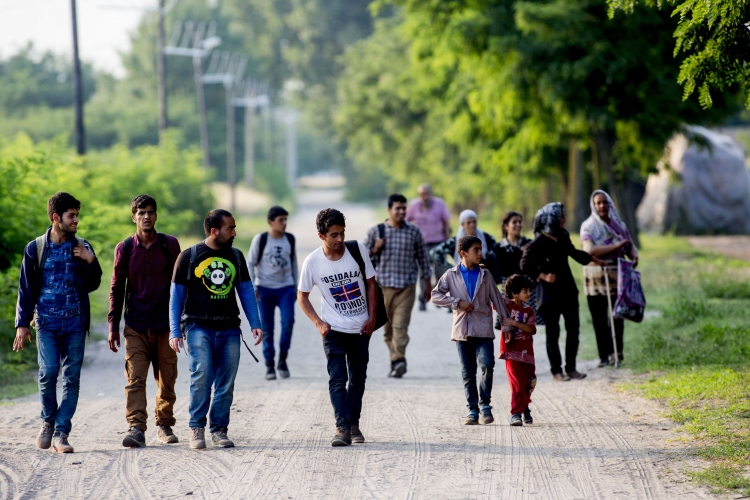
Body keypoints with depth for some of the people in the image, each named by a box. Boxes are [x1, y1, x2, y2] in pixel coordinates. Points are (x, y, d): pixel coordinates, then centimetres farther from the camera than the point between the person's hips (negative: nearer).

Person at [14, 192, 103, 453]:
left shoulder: (82, 248, 9)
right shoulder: (35, 249, 5)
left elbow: (91, 285, 14)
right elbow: (26, 289, 7)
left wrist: (91, 262, -4)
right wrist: (22, 324, 1)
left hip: (75, 322, 2)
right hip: (47, 321, -2)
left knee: (72, 378, -2)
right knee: (48, 372, -14)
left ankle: (61, 433, 3)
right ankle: (48, 422, 10)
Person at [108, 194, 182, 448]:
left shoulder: (170, 245, 3)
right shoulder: (125, 248, 4)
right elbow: (116, 288, 9)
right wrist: (113, 325, 5)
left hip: (165, 324, 0)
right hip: (136, 325, 0)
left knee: (167, 379, 6)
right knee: (135, 379, -11)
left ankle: (165, 425, 19)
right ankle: (136, 428, -17)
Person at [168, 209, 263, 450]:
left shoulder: (235, 257, 12)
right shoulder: (189, 257, 1)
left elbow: (246, 291, 17)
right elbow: (176, 295, 3)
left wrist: (255, 324, 8)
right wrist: (174, 331, -3)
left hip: (229, 330, 4)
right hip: (199, 327, -4)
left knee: (226, 382, 1)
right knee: (201, 375, -17)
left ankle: (219, 430, 10)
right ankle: (197, 428, -5)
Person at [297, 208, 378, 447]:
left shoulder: (357, 250, -8)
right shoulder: (312, 262, -11)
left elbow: (370, 284, 3)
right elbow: (302, 296, 1)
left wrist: (372, 317, -3)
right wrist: (318, 323, -10)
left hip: (361, 328, 2)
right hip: (334, 329, -2)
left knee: (358, 378, 11)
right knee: (337, 378, -13)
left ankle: (354, 424, 24)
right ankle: (343, 428, -17)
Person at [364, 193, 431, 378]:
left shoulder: (414, 231, 6)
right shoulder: (376, 231, 4)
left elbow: (422, 257, 13)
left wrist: (427, 283, 14)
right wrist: (375, 250, -11)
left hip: (407, 286, -1)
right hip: (383, 285, 1)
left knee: (400, 325, -13)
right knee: (387, 326, 6)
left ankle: (398, 360, -19)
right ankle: (397, 359, 18)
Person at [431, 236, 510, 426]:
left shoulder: (485, 275, 9)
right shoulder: (451, 275, 5)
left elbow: (497, 299, 11)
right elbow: (436, 295, -1)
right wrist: (457, 302, -10)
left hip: (483, 329, 0)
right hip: (462, 330, 0)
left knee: (486, 365, -19)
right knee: (468, 373, 4)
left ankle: (485, 404, -5)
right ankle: (473, 410, 12)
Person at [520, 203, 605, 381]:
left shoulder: (562, 237, 8)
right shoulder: (538, 243, -13)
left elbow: (574, 252, 27)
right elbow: (526, 266, -14)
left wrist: (595, 260, 38)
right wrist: (543, 276, -21)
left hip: (568, 289, 7)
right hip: (550, 293, -7)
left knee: (573, 328, 5)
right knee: (553, 332, 0)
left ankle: (571, 368, 13)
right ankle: (556, 371, 6)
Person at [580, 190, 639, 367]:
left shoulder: (619, 225, 10)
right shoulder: (588, 226, -1)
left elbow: (630, 246, 16)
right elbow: (590, 250, -17)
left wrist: (634, 256, -8)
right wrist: (616, 246, -21)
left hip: (616, 276, 2)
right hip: (595, 278, -2)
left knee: (617, 315, -5)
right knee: (599, 319, -1)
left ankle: (616, 351, 4)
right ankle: (604, 356, 4)